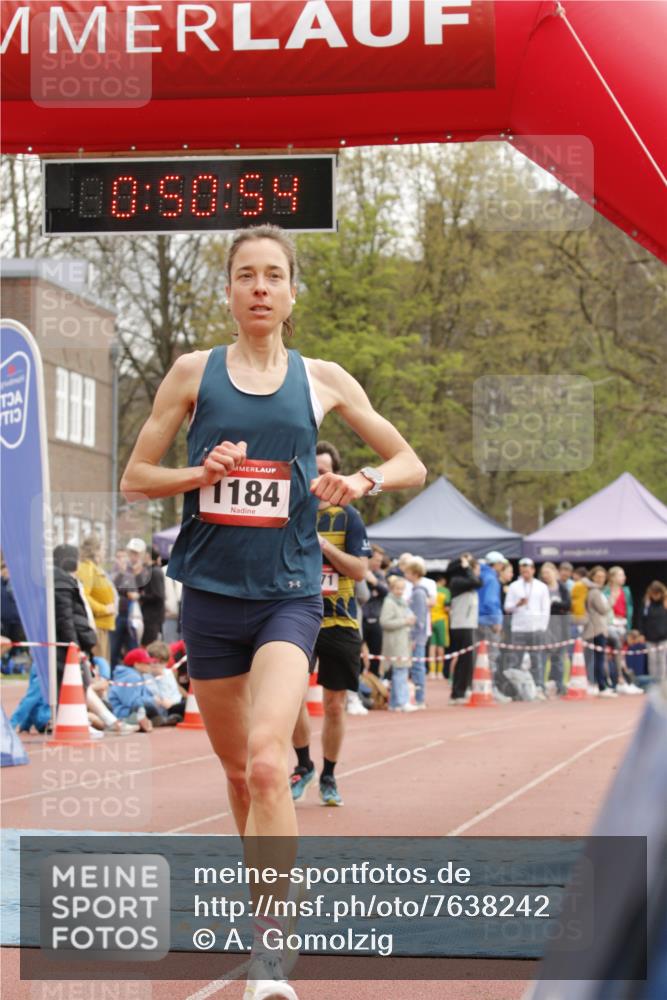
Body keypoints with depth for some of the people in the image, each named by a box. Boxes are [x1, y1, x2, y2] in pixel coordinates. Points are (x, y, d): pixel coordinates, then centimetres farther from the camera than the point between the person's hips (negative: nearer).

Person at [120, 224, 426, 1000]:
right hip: (211, 592, 2)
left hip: (289, 594, -2)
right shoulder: (195, 372, 4)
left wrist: (366, 481, -10)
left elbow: (412, 463, 12)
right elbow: (134, 477, 7)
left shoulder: (322, 380, 5)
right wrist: (202, 474, -12)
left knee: (267, 760, -21)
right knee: (237, 770, 13)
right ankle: (266, 886, 38)